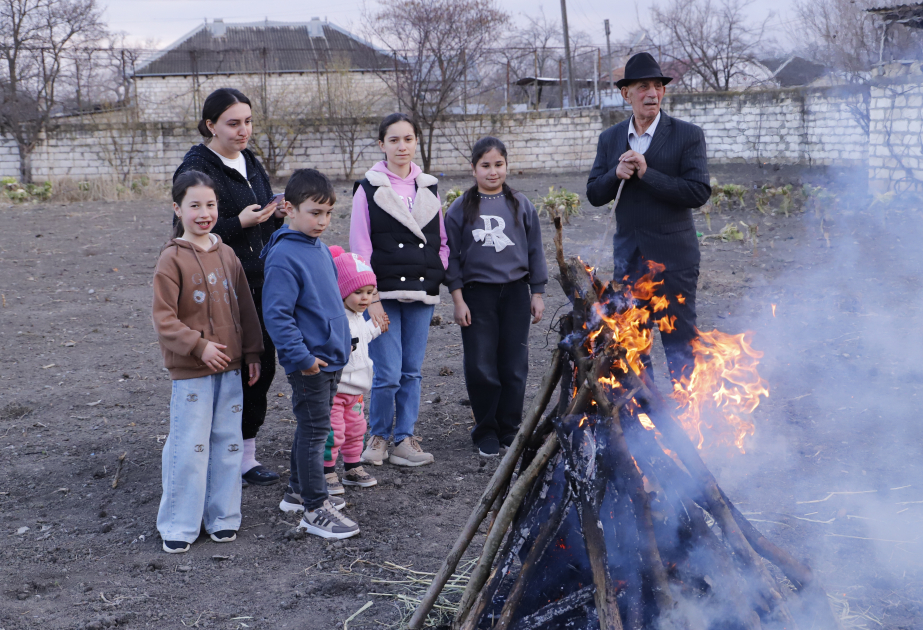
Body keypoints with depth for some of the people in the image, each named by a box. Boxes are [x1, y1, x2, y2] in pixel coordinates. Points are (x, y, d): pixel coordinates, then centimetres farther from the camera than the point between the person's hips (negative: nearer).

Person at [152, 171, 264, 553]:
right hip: (190, 370, -5)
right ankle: (179, 526, 10)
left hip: (229, 366, 5)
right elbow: (164, 318, -11)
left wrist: (252, 353, 11)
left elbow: (245, 307, 14)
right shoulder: (172, 259, -9)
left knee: (228, 442, 10)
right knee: (188, 446, -2)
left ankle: (223, 517, 23)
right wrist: (200, 346, -17)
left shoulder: (226, 255, 8)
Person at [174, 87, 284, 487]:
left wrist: (277, 214, 1)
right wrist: (240, 222, -23)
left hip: (258, 283, 8)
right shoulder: (196, 169, -9)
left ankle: (247, 452, 19)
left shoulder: (250, 164, 15)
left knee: (262, 366, 8)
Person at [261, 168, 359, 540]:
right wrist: (301, 357, -23)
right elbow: (276, 314, -22)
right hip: (309, 362, -9)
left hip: (330, 356, 9)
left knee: (312, 427, 19)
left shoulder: (320, 248, 9)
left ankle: (299, 492, 33)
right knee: (314, 431, -3)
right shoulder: (284, 257, -19)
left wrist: (340, 341, 21)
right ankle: (315, 510, 5)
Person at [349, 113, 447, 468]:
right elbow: (359, 248, -4)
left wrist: (439, 275, 0)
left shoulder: (428, 188, 12)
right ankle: (378, 436, 13)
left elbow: (442, 241, 18)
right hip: (384, 293, -4)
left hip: (421, 293, 4)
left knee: (412, 372, 7)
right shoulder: (368, 189, 0)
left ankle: (404, 439, 17)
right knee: (388, 373, -8)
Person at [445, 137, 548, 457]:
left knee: (514, 367, 4)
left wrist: (537, 294, 8)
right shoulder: (460, 209, 1)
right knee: (481, 368, -1)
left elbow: (535, 252, 10)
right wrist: (458, 300, -4)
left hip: (515, 293, 2)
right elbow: (452, 257, 2)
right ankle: (486, 432, 15)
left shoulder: (521, 205, 6)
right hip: (477, 294, -1)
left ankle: (510, 430, 18)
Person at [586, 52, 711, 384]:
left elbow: (699, 192, -15)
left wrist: (646, 173, -20)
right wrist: (616, 173, -13)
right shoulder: (610, 139, 8)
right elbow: (594, 195, 7)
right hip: (628, 255, 4)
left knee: (679, 343, 1)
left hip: (673, 256, -4)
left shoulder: (688, 135, -5)